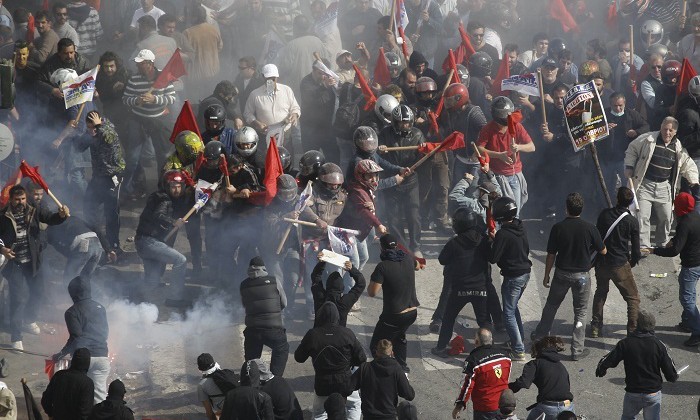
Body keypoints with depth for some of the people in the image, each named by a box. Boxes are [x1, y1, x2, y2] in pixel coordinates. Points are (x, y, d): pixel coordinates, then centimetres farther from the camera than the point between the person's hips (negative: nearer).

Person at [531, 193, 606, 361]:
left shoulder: (558, 228, -12)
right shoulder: (589, 228, -14)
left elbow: (551, 255, -6)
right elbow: (603, 251, -3)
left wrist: (546, 276, 7)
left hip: (562, 273, 1)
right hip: (582, 275, -1)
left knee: (551, 305, 23)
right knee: (580, 312, 10)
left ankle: (540, 335, 38)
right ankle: (577, 350, 11)